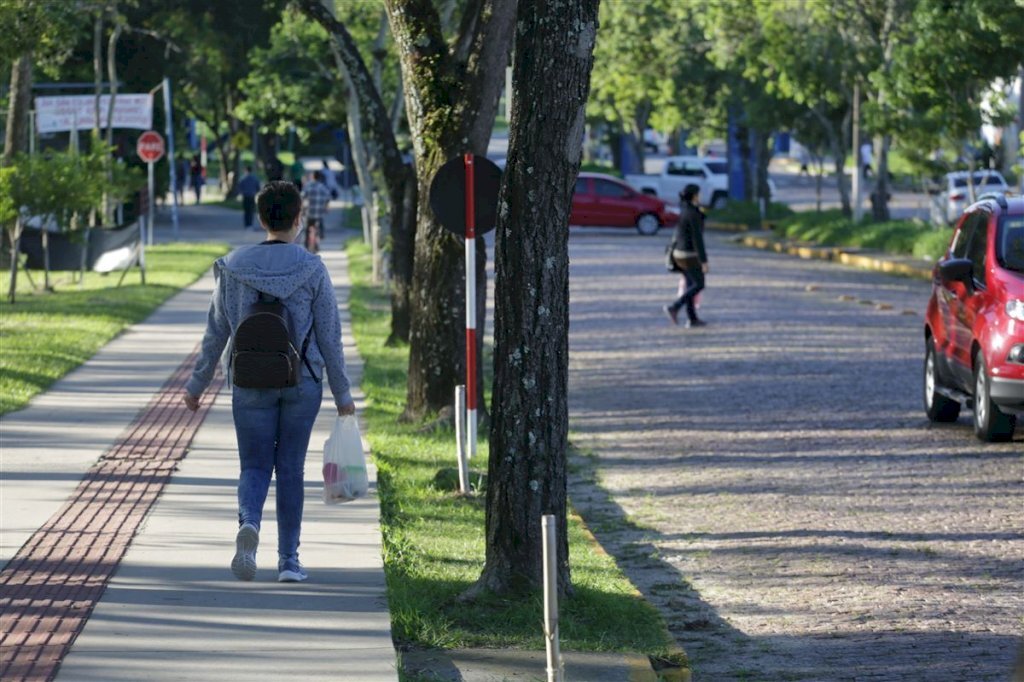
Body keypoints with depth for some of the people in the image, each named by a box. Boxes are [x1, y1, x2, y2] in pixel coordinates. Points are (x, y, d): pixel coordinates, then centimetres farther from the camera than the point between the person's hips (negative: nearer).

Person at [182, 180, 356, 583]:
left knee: (254, 466, 8)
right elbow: (329, 336, -3)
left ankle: (249, 523, -23)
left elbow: (216, 332, 2)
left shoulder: (234, 268, -2)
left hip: (251, 384, 1)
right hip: (302, 383, 0)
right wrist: (342, 393, 6)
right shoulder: (312, 270, -6)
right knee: (290, 468, 10)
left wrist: (197, 384, 12)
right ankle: (289, 559, 11)